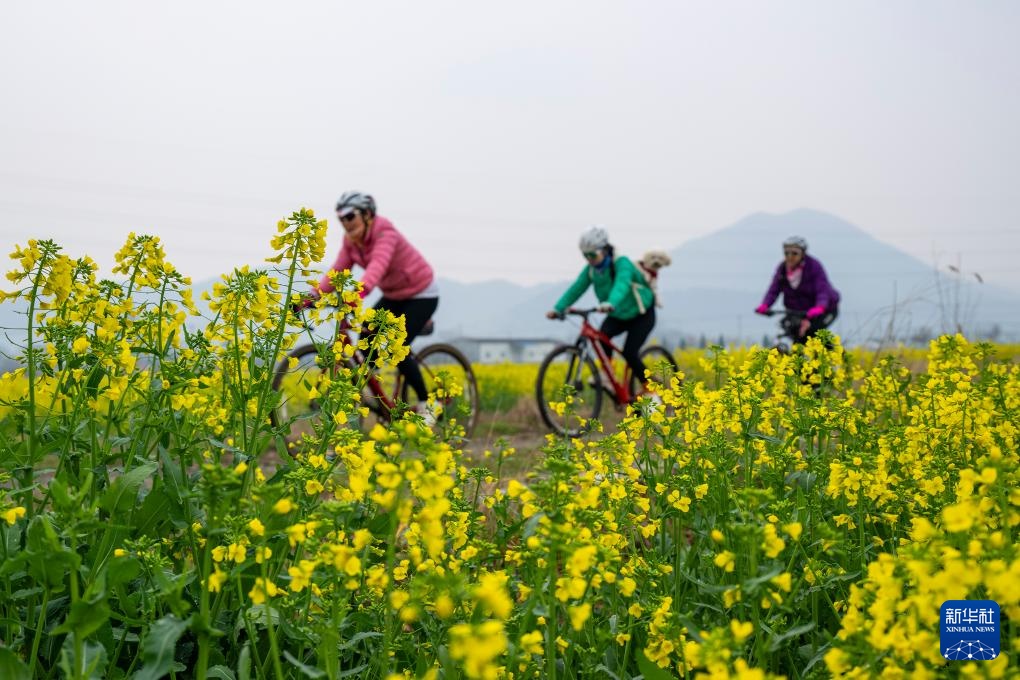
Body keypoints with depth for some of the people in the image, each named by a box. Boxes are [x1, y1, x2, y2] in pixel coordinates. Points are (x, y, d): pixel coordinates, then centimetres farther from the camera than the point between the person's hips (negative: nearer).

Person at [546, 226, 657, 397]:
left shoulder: (621, 263, -29)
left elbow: (622, 284, -48)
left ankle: (650, 391, 2)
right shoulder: (591, 269, -10)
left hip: (641, 314, -5)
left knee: (629, 353, -17)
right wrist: (557, 309, -34)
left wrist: (610, 303, -69)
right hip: (618, 315, 6)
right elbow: (576, 288, -19)